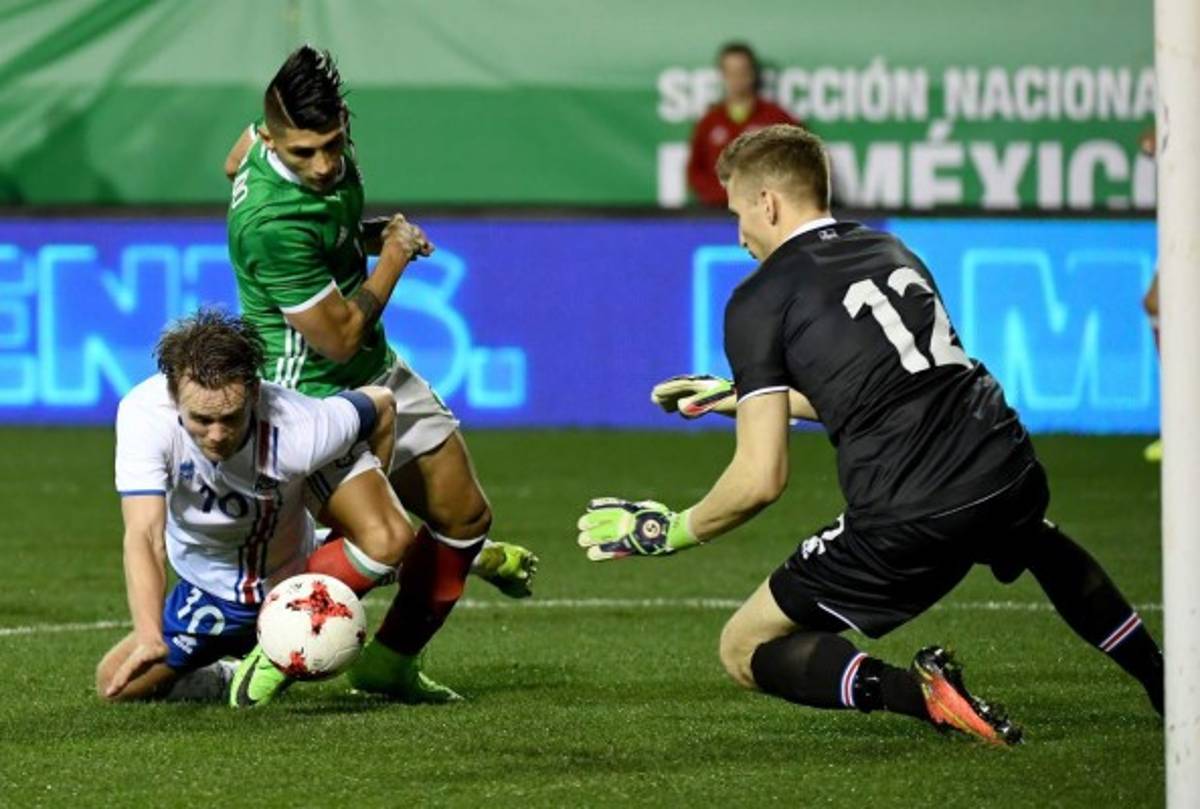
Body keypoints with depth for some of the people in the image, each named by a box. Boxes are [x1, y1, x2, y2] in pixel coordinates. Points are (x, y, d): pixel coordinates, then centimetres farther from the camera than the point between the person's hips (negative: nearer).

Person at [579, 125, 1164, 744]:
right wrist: (743, 395, 42)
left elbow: (761, 479, -6)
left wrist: (672, 531, 11)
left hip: (905, 523, -6)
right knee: (1040, 543, 44)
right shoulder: (891, 251, 19)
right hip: (1010, 477, 7)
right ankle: (1164, 684, 37)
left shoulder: (760, 299, -1)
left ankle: (916, 692, -12)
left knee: (745, 650, 10)